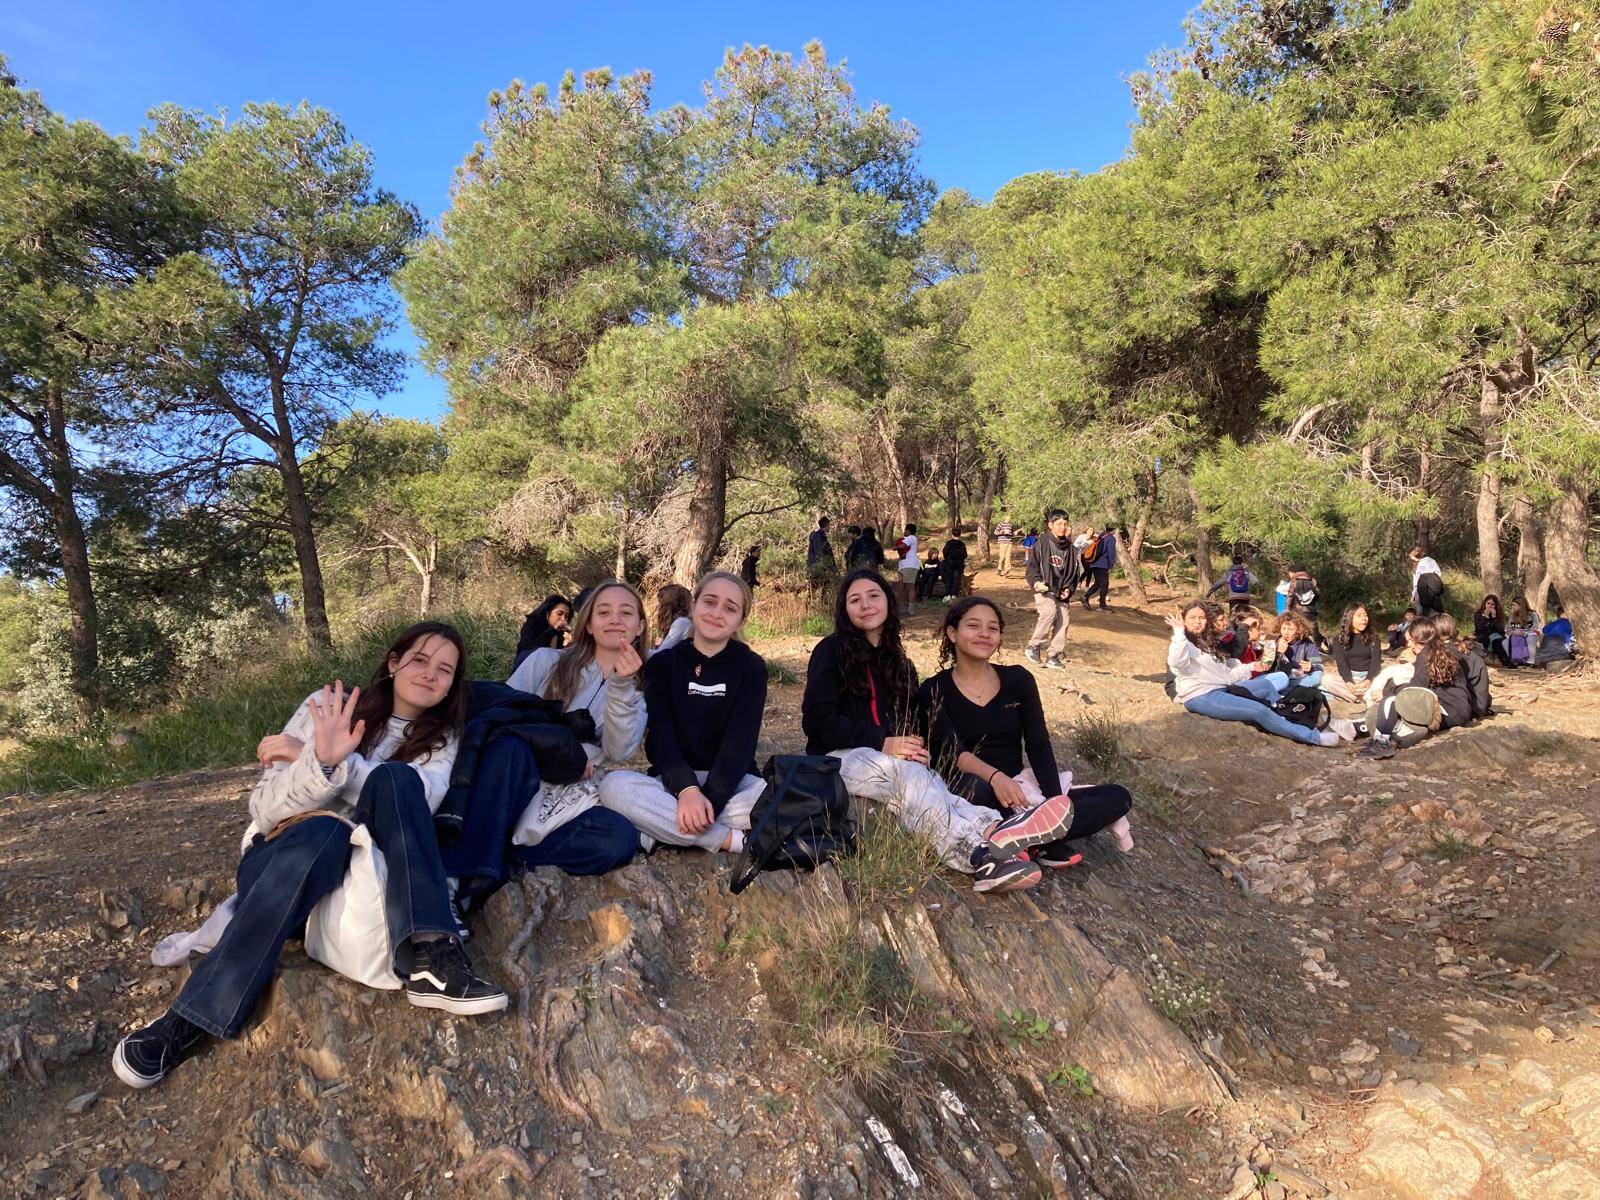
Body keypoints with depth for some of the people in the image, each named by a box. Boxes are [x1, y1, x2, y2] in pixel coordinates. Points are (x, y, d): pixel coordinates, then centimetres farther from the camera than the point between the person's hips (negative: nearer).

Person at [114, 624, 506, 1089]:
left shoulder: (441, 737, 4)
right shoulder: (328, 706, -2)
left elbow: (414, 804, -17)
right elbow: (264, 809, -10)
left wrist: (335, 762, -25)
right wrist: (320, 761, -30)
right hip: (282, 856, -1)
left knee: (395, 779, -27)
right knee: (321, 832, -37)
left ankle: (431, 962, -37)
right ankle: (190, 1019, -34)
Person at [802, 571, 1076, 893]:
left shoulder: (899, 664, 19)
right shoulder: (831, 651, 0)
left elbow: (912, 722, 16)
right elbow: (817, 720, -10)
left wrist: (917, 748, -9)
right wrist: (882, 743, -18)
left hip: (892, 760, 5)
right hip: (840, 758, -4)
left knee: (922, 779, -32)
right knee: (905, 772, -36)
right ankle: (984, 836, -62)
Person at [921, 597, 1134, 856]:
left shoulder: (1019, 680, 7)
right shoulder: (935, 690, -3)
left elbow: (1038, 745, -2)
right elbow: (951, 750, -17)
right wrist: (994, 776, -37)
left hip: (1019, 790, 4)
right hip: (968, 797, -4)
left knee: (1118, 796, -9)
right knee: (973, 787, -40)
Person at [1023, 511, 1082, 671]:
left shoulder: (1070, 548, 9)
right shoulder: (1041, 544, -3)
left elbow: (1075, 572, 15)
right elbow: (1031, 567, -2)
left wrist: (1069, 589, 1)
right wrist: (1036, 581, -19)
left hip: (1062, 592, 5)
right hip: (1044, 589, -5)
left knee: (1063, 621, -4)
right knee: (1049, 611, -27)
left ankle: (1053, 656, 9)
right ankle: (1033, 646, -10)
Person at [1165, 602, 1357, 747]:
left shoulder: (1204, 644, 24)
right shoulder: (1182, 643, -4)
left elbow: (1224, 674, 22)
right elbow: (1177, 662, -29)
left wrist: (1250, 668, 16)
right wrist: (1179, 632, -34)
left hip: (1222, 689, 9)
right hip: (1200, 696, -9)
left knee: (1269, 684, -4)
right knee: (1260, 711, -20)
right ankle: (1314, 737, -12)